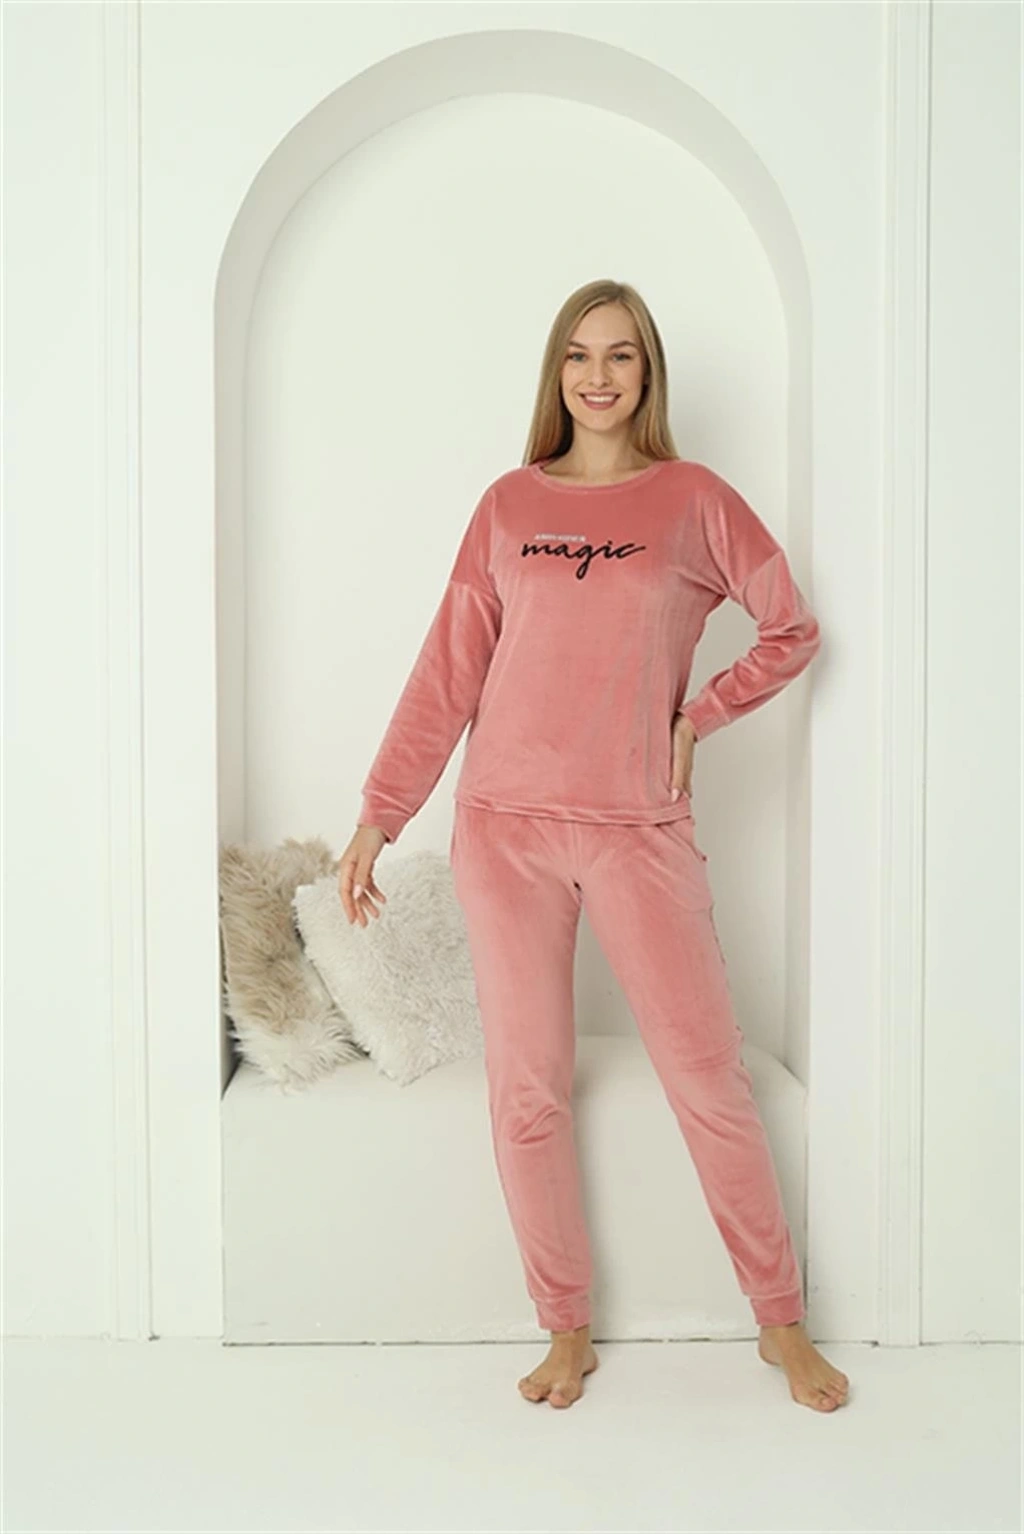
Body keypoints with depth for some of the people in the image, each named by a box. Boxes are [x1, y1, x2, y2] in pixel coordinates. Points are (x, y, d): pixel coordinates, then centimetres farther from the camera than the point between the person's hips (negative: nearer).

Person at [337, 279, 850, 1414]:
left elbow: (792, 629, 12)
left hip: (638, 831, -1)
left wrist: (697, 720, 3)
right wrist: (378, 817, 4)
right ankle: (567, 1331, 23)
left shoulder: (695, 499, 5)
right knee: (526, 1093, 6)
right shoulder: (508, 505, 9)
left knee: (710, 1080, 3)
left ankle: (781, 1322, 22)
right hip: (504, 829, 2)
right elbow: (448, 673, 7)